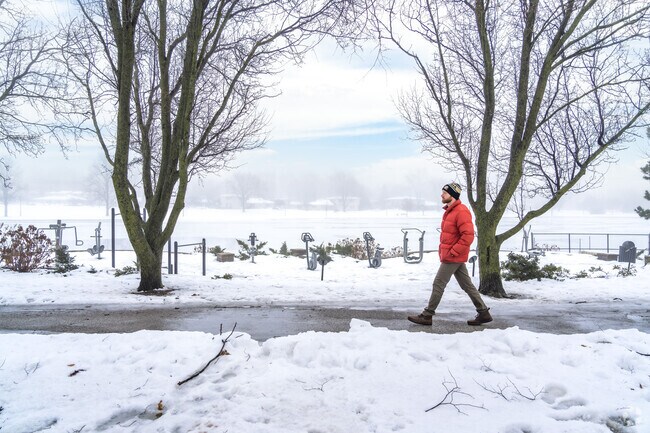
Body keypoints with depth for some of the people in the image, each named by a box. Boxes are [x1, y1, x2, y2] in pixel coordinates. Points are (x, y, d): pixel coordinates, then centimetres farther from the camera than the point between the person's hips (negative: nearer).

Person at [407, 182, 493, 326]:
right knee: (467, 285, 13)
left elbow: (468, 236, -23)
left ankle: (427, 315, 6)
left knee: (438, 284, -3)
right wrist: (442, 250, 13)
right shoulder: (449, 211, 13)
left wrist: (453, 252, -20)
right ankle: (483, 313, 20)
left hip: (453, 257, -10)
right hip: (455, 258, 10)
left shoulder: (461, 211, -17)